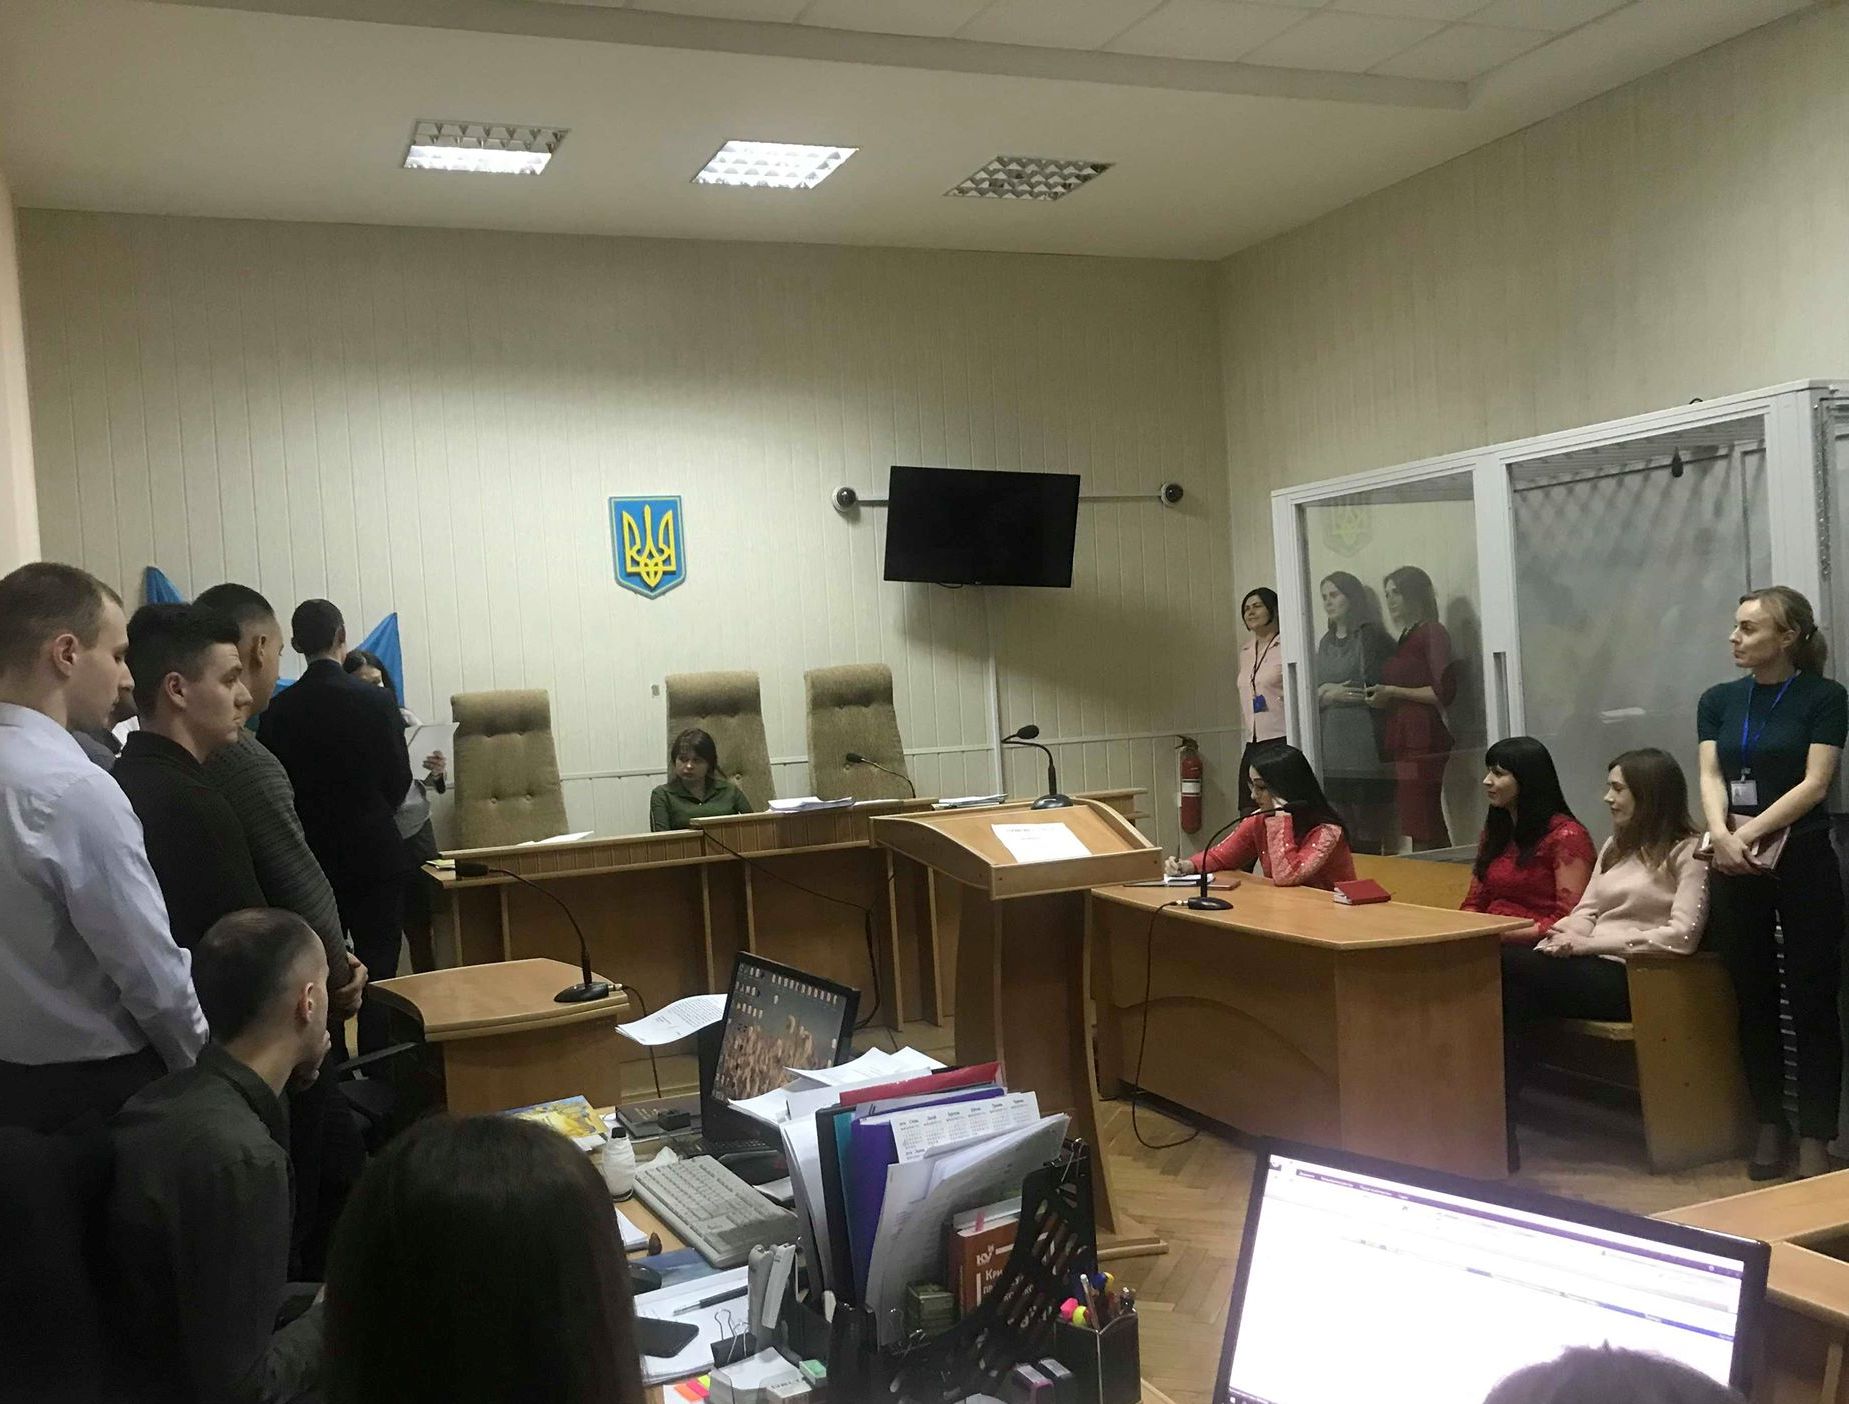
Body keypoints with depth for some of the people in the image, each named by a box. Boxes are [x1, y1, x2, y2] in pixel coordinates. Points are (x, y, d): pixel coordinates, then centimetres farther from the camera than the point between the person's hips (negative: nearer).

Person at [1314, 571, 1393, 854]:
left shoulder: (1370, 637, -2)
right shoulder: (1325, 643, 18)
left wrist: (1330, 694, -5)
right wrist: (1327, 695, -3)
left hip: (1364, 752, -6)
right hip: (1332, 755, 6)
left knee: (1369, 837, -5)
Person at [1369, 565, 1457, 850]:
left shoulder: (1432, 633, -5)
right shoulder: (1406, 638, 21)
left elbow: (1444, 692, -13)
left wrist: (1393, 692, -11)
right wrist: (1382, 698, 11)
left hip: (1422, 740, -9)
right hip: (1403, 741, 9)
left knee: (1423, 835, -12)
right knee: (1433, 830, 7)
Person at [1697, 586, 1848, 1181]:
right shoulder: (1719, 700, 8)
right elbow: (1711, 776, -2)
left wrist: (1751, 832, -19)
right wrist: (1721, 835, -20)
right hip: (1735, 869, 4)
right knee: (1753, 999, 9)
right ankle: (1769, 1125, 20)